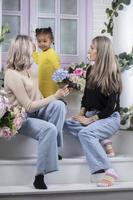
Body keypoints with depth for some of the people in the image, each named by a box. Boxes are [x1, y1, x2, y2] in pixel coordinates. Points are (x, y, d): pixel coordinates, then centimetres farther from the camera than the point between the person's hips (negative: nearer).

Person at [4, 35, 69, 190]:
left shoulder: (27, 69, 6)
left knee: (59, 106, -19)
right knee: (49, 129, -32)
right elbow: (28, 106, -22)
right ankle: (39, 177, -24)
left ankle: (52, 147, -11)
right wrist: (55, 96, -19)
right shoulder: (12, 75, -21)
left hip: (34, 111, 8)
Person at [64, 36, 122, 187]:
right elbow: (86, 95, 16)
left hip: (110, 118, -8)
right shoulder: (91, 71, 7)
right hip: (92, 114, 8)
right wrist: (82, 113, -1)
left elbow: (110, 107, -15)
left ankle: (109, 172, -37)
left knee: (85, 133, -33)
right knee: (66, 124, -13)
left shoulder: (112, 75, -14)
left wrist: (90, 120, -17)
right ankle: (102, 143, -12)